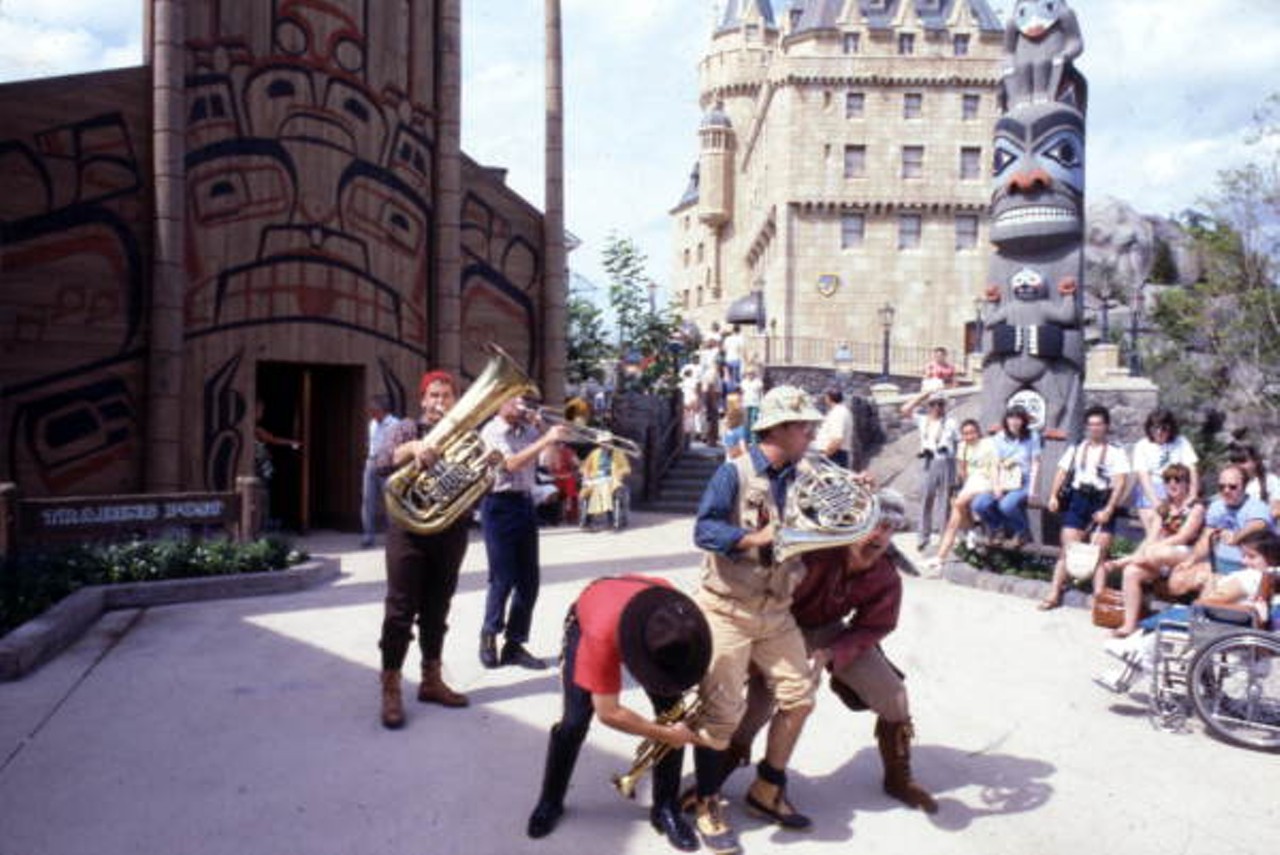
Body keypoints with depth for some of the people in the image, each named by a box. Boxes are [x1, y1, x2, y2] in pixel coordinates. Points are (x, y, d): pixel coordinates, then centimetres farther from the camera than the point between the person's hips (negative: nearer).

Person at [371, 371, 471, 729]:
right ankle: (390, 690, 5)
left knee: (437, 610, 11)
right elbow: (380, 465, -14)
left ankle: (431, 680, 23)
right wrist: (412, 448, -30)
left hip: (451, 532, 3)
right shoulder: (404, 429, 3)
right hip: (410, 529, -3)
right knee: (401, 609, -2)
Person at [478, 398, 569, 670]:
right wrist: (546, 439, -24)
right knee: (503, 578, -1)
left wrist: (555, 438, -2)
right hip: (500, 506, -6)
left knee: (529, 580, 6)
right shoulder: (492, 432, -8)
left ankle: (514, 644, 16)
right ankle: (489, 636, 19)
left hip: (525, 503, 6)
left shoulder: (529, 429, 10)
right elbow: (512, 464, -22)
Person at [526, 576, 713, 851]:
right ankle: (550, 802, 14)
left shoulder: (679, 617, -36)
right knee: (574, 721, -12)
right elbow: (608, 712, -34)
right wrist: (665, 734, -29)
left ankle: (666, 807, 6)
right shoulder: (601, 637, -46)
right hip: (587, 623, -3)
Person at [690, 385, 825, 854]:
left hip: (776, 612, 7)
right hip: (728, 609, -6)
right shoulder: (735, 472, -12)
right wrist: (755, 538, -31)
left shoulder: (799, 479, 6)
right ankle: (706, 805, 18)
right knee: (723, 712, -3)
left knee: (798, 698, 8)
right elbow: (703, 529, -20)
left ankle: (767, 789, 28)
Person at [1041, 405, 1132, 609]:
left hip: (1102, 502, -3)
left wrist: (1108, 509, -16)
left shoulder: (1116, 452, 2)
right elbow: (1062, 473, 12)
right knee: (1067, 549, 0)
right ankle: (1054, 594, 1)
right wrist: (1053, 496, -4)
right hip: (1077, 500, 3)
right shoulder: (1076, 449, 15)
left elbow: (1121, 482, -6)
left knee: (1098, 553, -8)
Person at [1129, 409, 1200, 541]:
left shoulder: (1181, 443, 4)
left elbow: (1192, 470, -3)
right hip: (1149, 490, 0)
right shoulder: (1142, 446, 3)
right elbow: (1143, 475, -6)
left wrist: (1193, 498, -17)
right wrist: (1155, 501, -20)